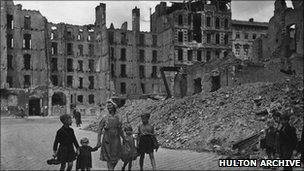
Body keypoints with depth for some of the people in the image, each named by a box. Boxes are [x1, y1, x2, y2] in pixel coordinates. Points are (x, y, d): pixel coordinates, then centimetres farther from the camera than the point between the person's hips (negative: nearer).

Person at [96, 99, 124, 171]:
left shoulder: (118, 118, 6)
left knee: (116, 158, 6)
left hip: (116, 140, 3)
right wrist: (98, 141, -11)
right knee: (109, 158, -1)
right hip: (107, 140, -3)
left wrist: (124, 139, 20)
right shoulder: (105, 118, -3)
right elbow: (100, 130, -4)